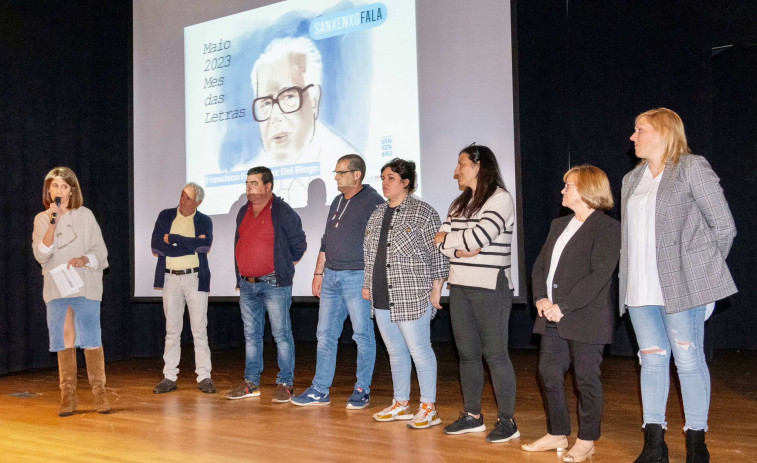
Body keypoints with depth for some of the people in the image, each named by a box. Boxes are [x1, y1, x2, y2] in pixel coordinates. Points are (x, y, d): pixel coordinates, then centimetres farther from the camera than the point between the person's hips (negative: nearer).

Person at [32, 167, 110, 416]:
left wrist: (84, 259, -16)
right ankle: (68, 395, 9)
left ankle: (99, 391, 0)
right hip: (56, 289, 2)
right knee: (64, 341, 2)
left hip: (85, 286, -2)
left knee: (91, 339, -7)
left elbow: (100, 251, 5)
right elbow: (41, 255, -4)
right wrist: (53, 223, -13)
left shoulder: (85, 215, 6)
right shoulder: (42, 219, 10)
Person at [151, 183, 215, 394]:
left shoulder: (204, 221, 4)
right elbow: (156, 246, -6)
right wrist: (192, 245, -12)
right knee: (172, 331, 6)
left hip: (195, 279, -1)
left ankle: (204, 377, 5)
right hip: (170, 279, 2)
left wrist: (173, 239, -13)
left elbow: (205, 244, -16)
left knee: (200, 330, 0)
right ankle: (169, 377, 12)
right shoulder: (165, 216, 8)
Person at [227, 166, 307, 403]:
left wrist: (283, 266, 4)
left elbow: (298, 244, -2)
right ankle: (251, 383, 20)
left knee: (281, 334, -3)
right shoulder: (243, 212, 14)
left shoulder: (283, 212, -7)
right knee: (251, 334, 12)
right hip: (247, 285, 7)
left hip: (274, 285, -7)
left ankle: (285, 383, 4)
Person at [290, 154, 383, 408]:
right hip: (331, 277, 8)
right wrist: (319, 273, 18)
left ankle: (362, 390, 13)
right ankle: (320, 390, 15)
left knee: (363, 335, 2)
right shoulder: (337, 202, 16)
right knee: (325, 335, 8)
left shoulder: (372, 201, -8)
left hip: (357, 278, -8)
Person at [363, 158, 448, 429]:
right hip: (382, 299, 7)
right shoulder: (377, 215, 16)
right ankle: (401, 404, 23)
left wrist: (436, 290, -9)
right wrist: (368, 285, 18)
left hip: (412, 297, -7)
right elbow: (369, 255, 22)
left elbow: (438, 255, -7)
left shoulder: (423, 212, -5)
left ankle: (428, 408, 6)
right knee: (395, 351, 13)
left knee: (419, 350, -3)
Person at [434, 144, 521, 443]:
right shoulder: (459, 203, 16)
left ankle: (507, 421, 7)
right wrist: (459, 250, -13)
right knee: (467, 353, 11)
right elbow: (440, 240, 8)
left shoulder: (500, 199, -7)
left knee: (495, 353, -3)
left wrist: (447, 239, -2)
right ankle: (472, 416, 22)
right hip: (460, 286, 7)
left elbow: (478, 237, -18)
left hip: (490, 287, -7)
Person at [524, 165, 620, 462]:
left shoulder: (607, 227, -8)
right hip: (553, 318, 8)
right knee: (549, 374, 11)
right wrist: (541, 298, -4)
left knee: (586, 379, 3)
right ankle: (557, 434, 25)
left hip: (586, 319, -7)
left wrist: (563, 306, -19)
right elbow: (540, 265, 14)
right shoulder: (559, 225, 17)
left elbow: (599, 275, -17)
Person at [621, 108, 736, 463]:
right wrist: (629, 277, 8)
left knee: (688, 360, 0)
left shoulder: (692, 168, -3)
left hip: (680, 287, -6)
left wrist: (701, 271, 0)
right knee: (651, 360, 8)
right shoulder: (632, 180, 17)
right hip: (640, 289, 6)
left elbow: (723, 226, -3)